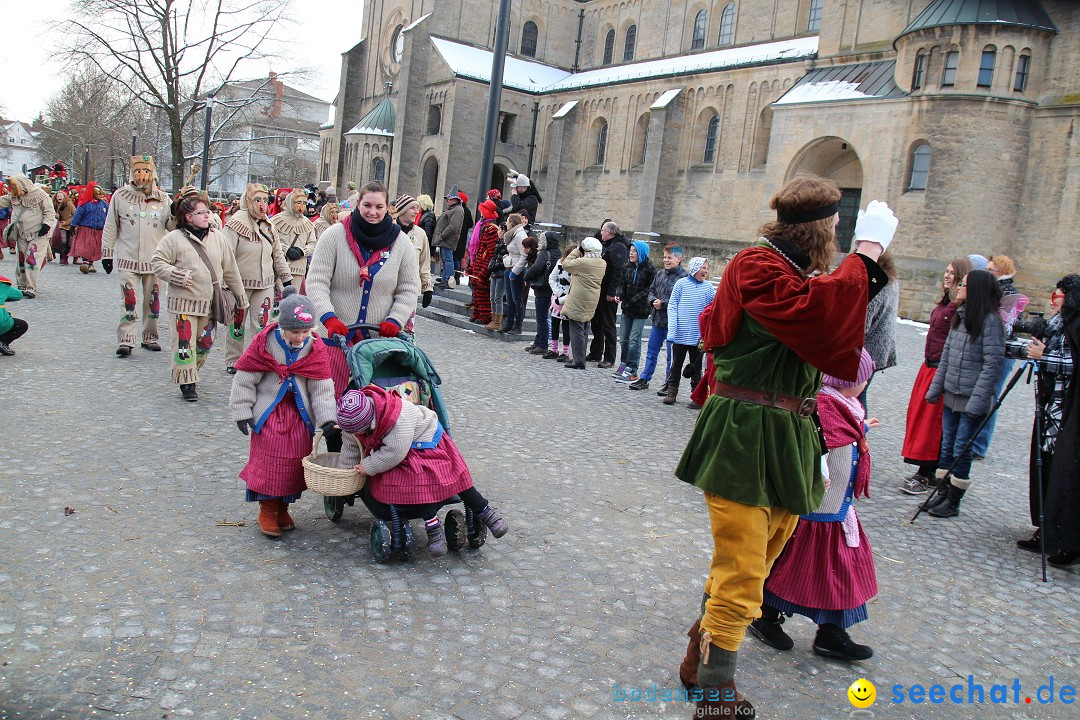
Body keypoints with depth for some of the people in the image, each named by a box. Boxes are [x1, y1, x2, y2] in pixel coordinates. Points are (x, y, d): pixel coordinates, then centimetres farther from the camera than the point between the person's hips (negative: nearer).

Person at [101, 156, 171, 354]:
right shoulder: (120, 196, 3)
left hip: (154, 260, 2)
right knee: (128, 300, -7)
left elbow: (172, 226, 6)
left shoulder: (163, 199, 7)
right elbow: (110, 228, 7)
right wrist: (107, 254, 5)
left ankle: (150, 338, 22)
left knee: (153, 301, 9)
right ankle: (126, 341, -6)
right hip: (128, 259, -2)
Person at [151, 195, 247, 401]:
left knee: (205, 343, 12)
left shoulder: (217, 237, 9)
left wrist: (239, 294, 17)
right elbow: (157, 262, -2)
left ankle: (191, 372, 33)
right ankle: (187, 383, 4)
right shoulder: (174, 239, -4)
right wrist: (176, 275, -18)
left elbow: (230, 269, 14)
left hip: (210, 303, 4)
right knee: (185, 343, -4)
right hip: (184, 302, -4)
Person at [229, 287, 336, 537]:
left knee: (296, 462, 5)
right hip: (269, 413, -2)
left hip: (300, 415, 3)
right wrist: (242, 411, -8)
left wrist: (327, 417, -14)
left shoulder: (315, 348, -6)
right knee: (268, 461, -2)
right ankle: (267, 510, 15)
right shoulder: (264, 343, -13)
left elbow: (322, 387, -4)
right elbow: (245, 379, -6)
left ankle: (283, 509, 24)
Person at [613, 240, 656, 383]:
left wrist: (634, 300, -17)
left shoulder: (649, 268, -9)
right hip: (627, 308, 6)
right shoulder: (628, 266, 7)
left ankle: (631, 370, 1)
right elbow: (623, 282, 12)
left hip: (640, 310, -6)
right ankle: (624, 365, 25)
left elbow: (650, 289, -12)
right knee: (623, 339, 11)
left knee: (634, 340, -5)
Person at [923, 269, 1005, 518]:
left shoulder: (991, 320, -14)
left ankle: (953, 502, 12)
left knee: (961, 450, 1)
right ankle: (942, 493, 25)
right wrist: (936, 387, 13)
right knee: (947, 447, 13)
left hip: (972, 398, -7)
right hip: (951, 395, 7)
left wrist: (978, 399, -20)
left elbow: (993, 363, -17)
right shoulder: (959, 317, 9)